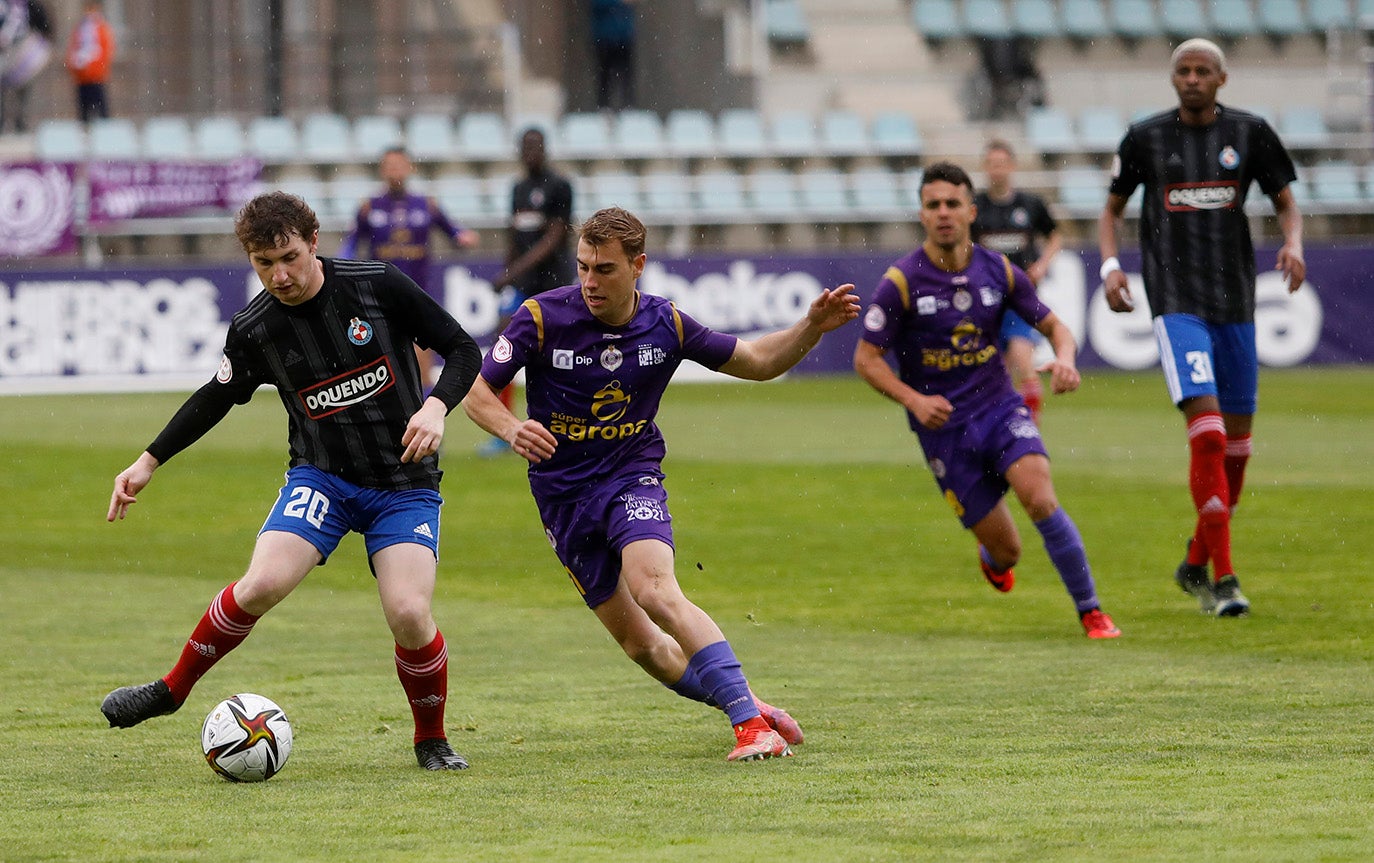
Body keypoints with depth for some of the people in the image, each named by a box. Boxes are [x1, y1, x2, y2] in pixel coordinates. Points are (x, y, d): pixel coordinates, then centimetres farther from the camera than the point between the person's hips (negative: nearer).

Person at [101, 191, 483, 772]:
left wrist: (436, 407, -23)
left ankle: (431, 739, 7)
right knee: (262, 584, -22)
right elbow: (217, 397, 13)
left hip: (405, 484, -1)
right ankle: (173, 688, 0)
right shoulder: (253, 330, -6)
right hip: (321, 478, 1)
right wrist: (149, 461, 11)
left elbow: (462, 349, -5)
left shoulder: (377, 287, -12)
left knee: (409, 614, -19)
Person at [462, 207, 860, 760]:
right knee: (637, 641, 2)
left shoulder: (665, 324, -6)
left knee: (655, 591, -29)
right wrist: (511, 429, -29)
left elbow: (756, 362, 8)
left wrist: (812, 327, -9)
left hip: (633, 480, -1)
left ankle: (752, 723, -31)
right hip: (563, 496, 1)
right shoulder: (542, 317, -12)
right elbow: (476, 388, -8)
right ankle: (746, 706, 21)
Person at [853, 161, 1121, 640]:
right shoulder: (901, 282, -10)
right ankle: (992, 557, 39)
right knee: (1006, 550, -2)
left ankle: (1091, 612, -14)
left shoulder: (999, 272, 0)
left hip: (999, 407, 2)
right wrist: (914, 400, -21)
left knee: (1040, 498, -27)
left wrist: (1064, 359, -14)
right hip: (943, 427, -1)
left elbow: (1054, 326, 10)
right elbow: (866, 358, -6)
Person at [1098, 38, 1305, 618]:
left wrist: (1293, 244, -11)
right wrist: (1109, 265, -4)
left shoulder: (1248, 132, 4)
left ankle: (1195, 566, 27)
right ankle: (1223, 579, -17)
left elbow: (1286, 202, 11)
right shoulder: (1146, 137, 2)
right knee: (1206, 430, -19)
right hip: (1176, 303, -3)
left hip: (1236, 301, 3)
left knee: (1236, 440, 8)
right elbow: (1112, 209, 14)